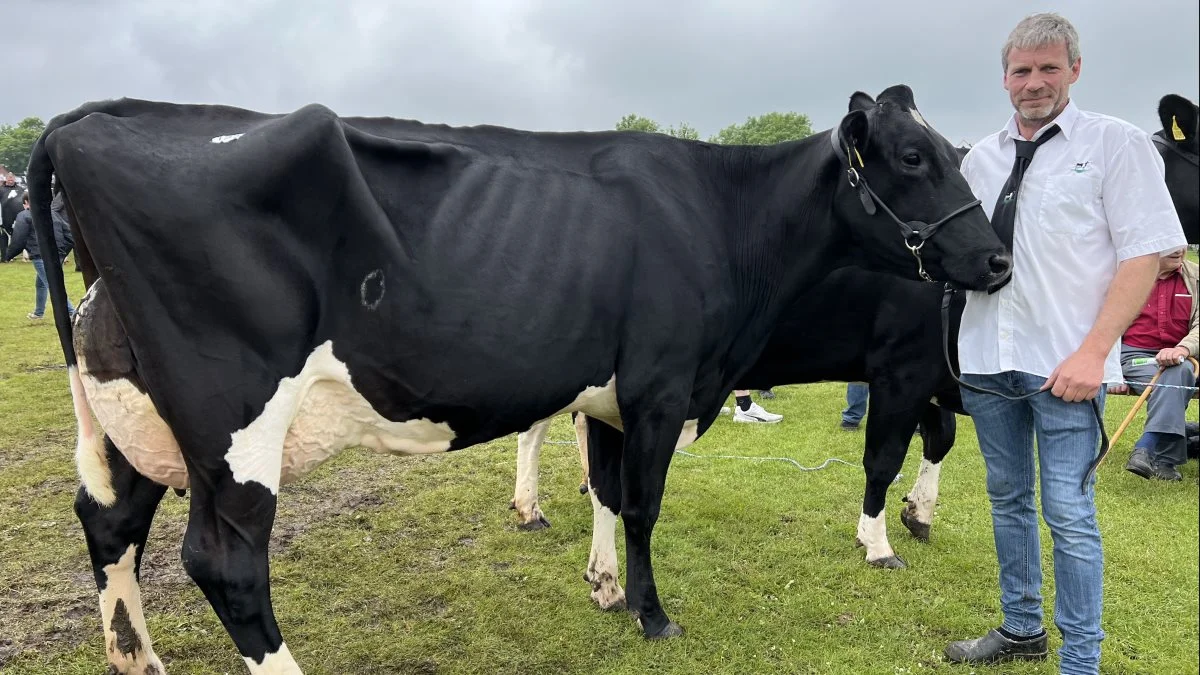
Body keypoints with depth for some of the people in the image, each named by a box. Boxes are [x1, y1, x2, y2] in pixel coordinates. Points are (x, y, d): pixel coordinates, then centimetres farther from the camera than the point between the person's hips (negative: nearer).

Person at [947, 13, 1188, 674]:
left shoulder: (1115, 143, -2)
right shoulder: (980, 158, 12)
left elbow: (1144, 253, -9)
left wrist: (1093, 352, -16)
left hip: (1065, 366, -5)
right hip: (985, 359, 5)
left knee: (1068, 512, -2)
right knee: (1008, 497, 15)